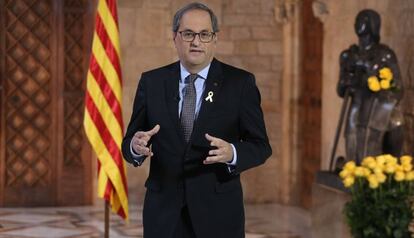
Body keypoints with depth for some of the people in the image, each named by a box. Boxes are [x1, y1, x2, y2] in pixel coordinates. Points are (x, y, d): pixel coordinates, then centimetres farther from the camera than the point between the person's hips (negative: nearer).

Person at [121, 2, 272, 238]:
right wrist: (136, 146, -19)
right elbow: (129, 141, 5)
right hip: (164, 211, 2)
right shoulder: (152, 82, 4)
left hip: (218, 210, -1)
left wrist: (232, 153, -24)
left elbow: (260, 146, -3)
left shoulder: (240, 83, -2)